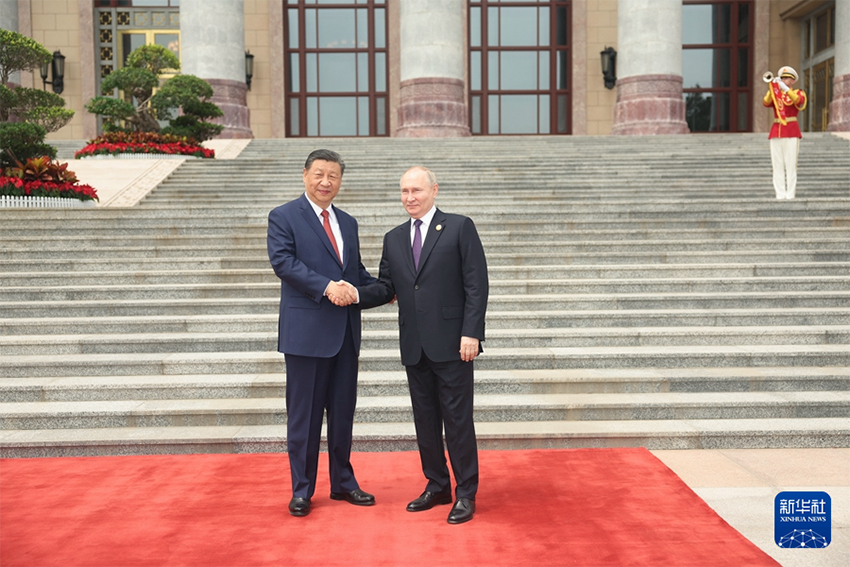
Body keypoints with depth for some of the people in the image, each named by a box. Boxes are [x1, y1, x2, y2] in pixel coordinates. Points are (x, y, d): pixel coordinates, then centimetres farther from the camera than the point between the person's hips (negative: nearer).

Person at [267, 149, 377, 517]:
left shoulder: (348, 223, 17)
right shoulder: (283, 217, -2)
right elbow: (283, 261, -15)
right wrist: (325, 286, -25)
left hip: (346, 333, 6)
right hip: (306, 330, -6)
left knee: (343, 411, 13)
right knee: (304, 413, 3)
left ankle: (343, 482, 27)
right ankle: (302, 490, 16)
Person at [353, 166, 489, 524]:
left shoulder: (459, 227, -1)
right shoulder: (394, 239, 14)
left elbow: (477, 283, -7)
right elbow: (386, 287, 11)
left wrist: (471, 333, -15)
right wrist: (356, 294, -10)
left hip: (452, 343, -5)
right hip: (414, 346, 5)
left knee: (457, 419, 0)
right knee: (425, 419, 12)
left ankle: (466, 494, 12)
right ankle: (437, 486, 27)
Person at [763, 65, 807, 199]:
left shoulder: (798, 93, 8)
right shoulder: (775, 94, 16)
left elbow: (798, 101, -16)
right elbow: (766, 103, -6)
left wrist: (785, 88, -25)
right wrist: (772, 88, -20)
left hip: (791, 132, -3)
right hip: (776, 132, 3)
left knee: (791, 164, -7)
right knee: (777, 165, 0)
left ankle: (790, 194, -7)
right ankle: (780, 194, 0)